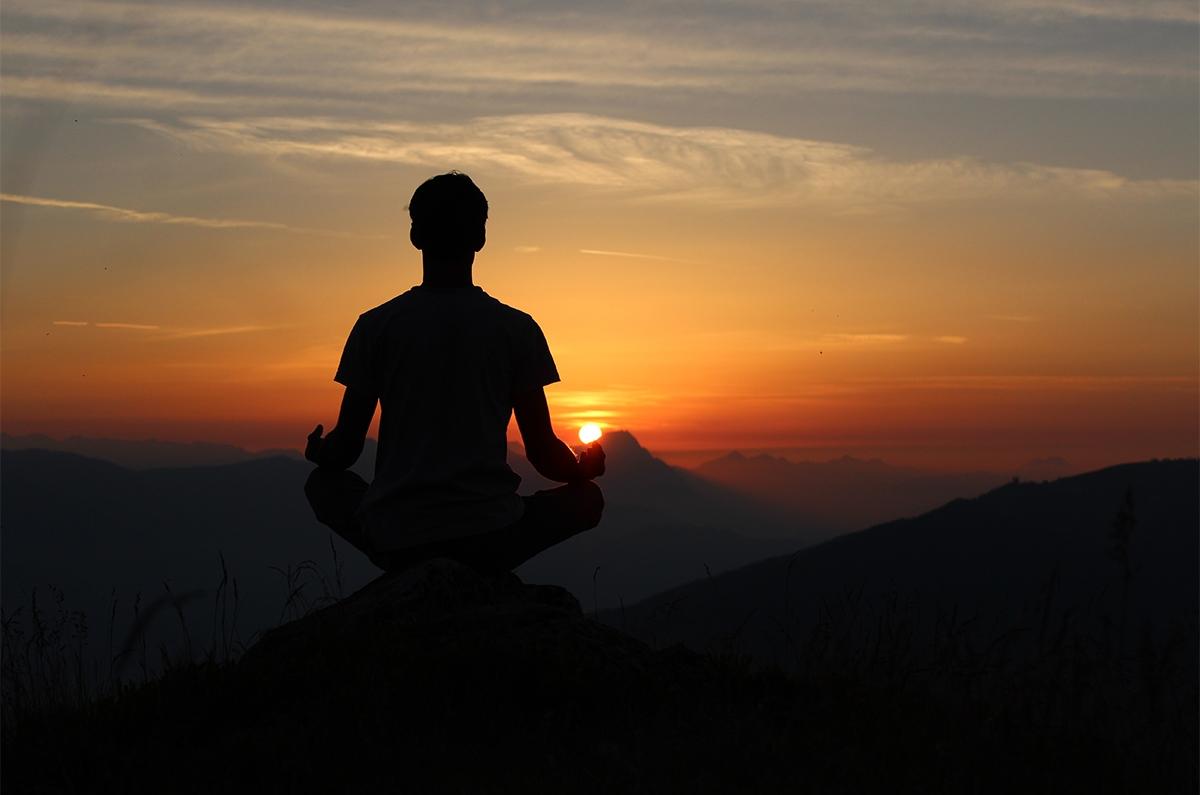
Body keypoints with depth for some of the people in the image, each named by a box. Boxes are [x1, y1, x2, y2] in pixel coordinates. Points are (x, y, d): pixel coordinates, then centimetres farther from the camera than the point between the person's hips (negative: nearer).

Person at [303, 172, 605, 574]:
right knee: (587, 497, 24)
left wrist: (317, 452, 30)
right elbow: (543, 453, 3)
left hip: (394, 543, 1)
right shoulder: (517, 328, 0)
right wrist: (586, 469, 26)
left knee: (323, 485, 30)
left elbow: (344, 451, 5)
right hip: (491, 540, -1)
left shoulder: (375, 326, 1)